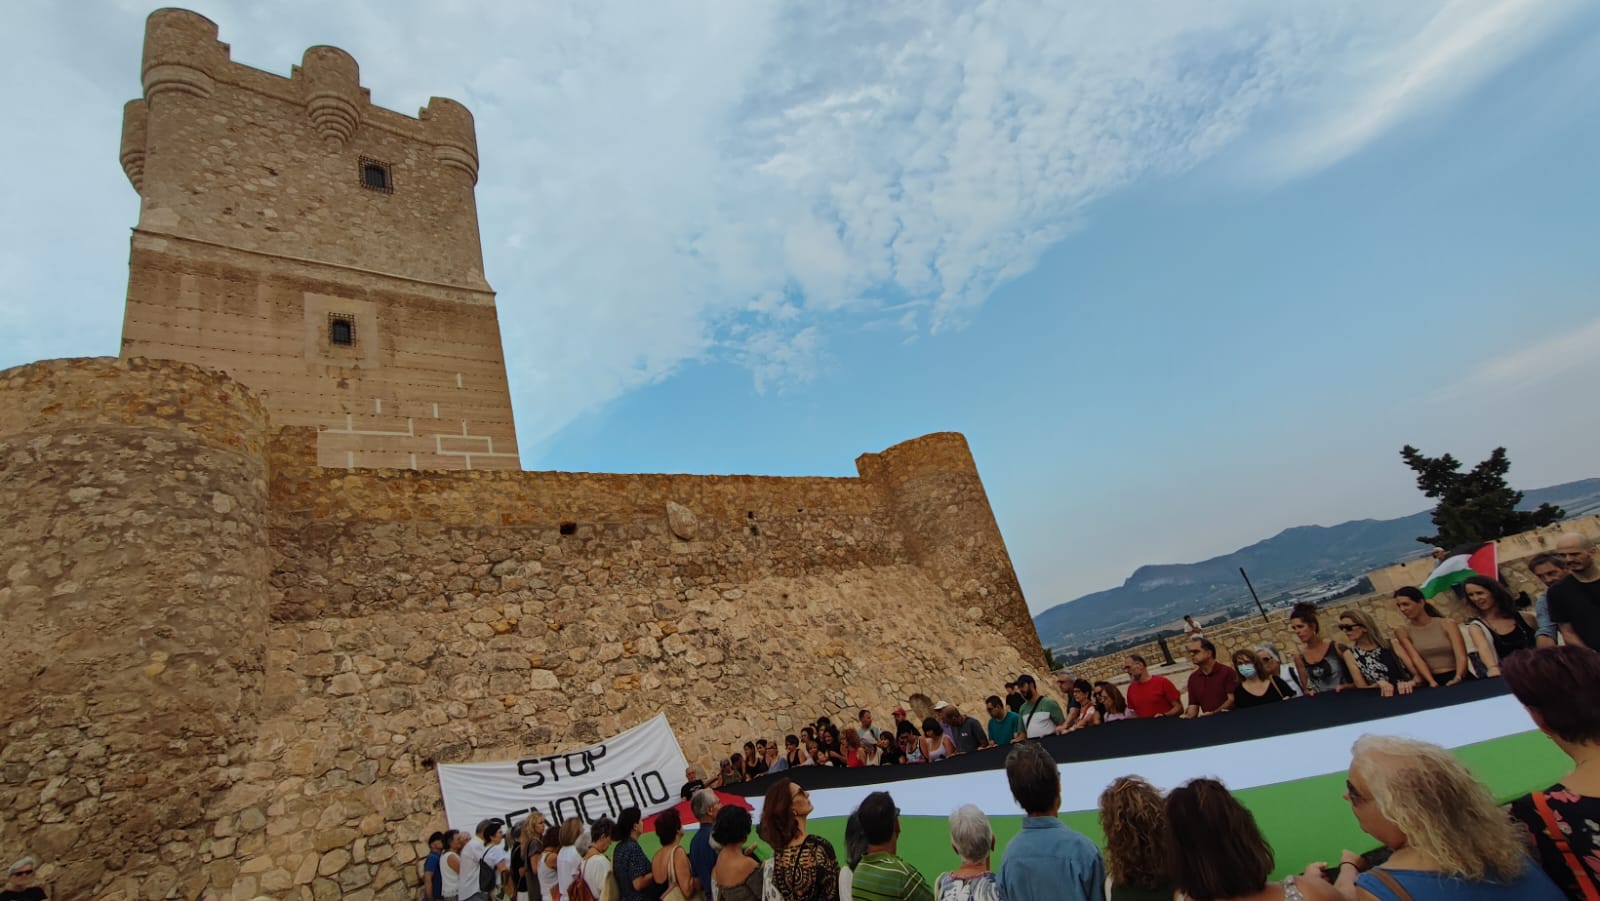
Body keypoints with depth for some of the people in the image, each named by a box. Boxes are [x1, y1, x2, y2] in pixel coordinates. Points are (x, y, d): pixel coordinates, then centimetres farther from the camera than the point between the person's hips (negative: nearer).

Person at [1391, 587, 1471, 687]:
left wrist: (1458, 678, -23)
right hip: (1434, 681, 2)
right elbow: (1416, 659, -6)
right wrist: (1432, 682, -21)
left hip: (1457, 678, -2)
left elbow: (1462, 656, -6)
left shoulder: (1447, 623, 4)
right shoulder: (1402, 631, 4)